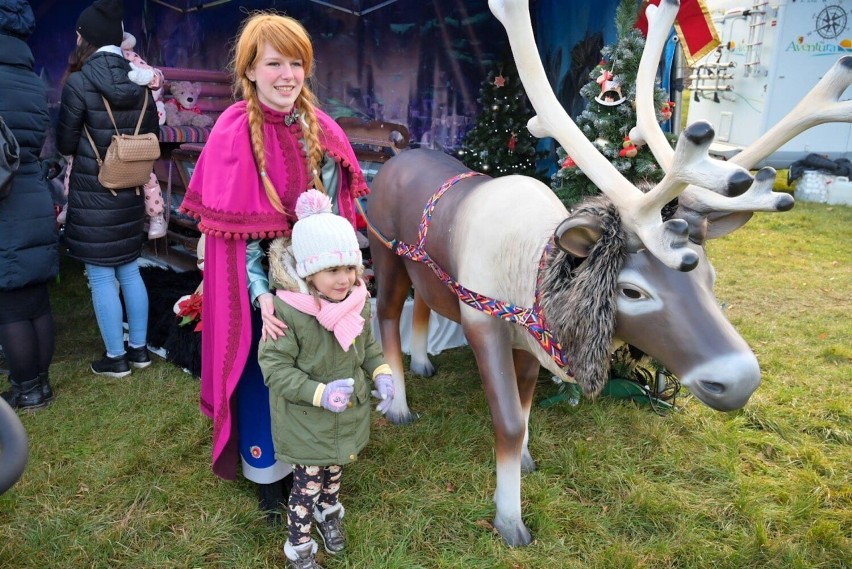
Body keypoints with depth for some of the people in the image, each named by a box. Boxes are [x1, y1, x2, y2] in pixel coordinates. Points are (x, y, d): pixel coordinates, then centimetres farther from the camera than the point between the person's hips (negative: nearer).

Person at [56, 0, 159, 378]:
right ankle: (139, 348, 24)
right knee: (129, 271, 15)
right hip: (130, 194, 6)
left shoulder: (78, 84, -13)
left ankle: (116, 358, 14)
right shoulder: (139, 82, 2)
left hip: (92, 196, -5)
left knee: (101, 278, 4)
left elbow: (65, 144, -6)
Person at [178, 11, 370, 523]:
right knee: (262, 375, 10)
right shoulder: (233, 135, -13)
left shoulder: (321, 131, 0)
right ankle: (269, 474, 32)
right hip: (260, 284, -4)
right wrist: (262, 294, -22)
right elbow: (233, 226, -14)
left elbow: (336, 213, 4)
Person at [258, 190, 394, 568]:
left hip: (349, 414, 5)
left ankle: (329, 513, 59)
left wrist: (381, 373, -10)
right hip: (306, 421, -5)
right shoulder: (287, 311, -29)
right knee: (308, 482, 11)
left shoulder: (357, 301, -11)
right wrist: (319, 393, -32)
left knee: (335, 469, 28)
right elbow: (274, 367, -23)